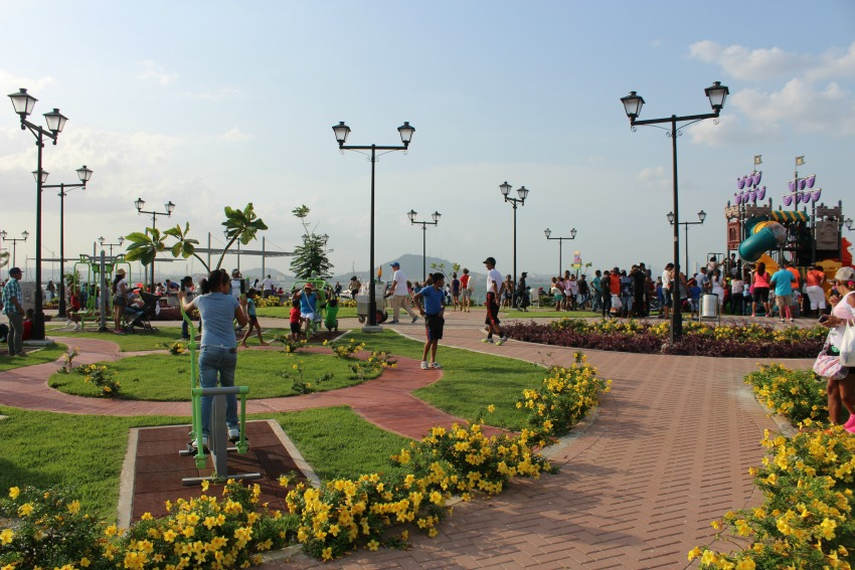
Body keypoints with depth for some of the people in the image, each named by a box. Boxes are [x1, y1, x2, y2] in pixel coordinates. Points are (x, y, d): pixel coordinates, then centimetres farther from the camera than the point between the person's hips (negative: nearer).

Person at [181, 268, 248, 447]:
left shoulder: (201, 300, 7)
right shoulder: (231, 300, 4)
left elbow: (186, 307, 30)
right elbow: (243, 322, 16)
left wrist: (183, 297, 52)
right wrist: (242, 304, 32)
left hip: (208, 350, -1)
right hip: (230, 351, 1)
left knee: (207, 393, -1)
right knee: (229, 389, 19)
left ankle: (203, 435, -7)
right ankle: (233, 428, 25)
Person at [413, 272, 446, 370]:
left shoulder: (440, 292, 11)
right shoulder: (427, 290, -9)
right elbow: (415, 297, -12)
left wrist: (442, 310, -1)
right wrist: (420, 310, -13)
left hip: (438, 317, 7)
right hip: (430, 317, -7)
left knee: (436, 340, 7)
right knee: (429, 340, -6)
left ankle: (432, 362, 14)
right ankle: (424, 361, 5)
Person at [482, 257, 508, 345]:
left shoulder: (491, 272, -11)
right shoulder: (498, 273, 17)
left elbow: (494, 284, -24)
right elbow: (502, 286, 16)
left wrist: (496, 297, -28)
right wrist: (498, 296, 12)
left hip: (491, 295, -9)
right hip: (496, 296, 9)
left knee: (492, 318, -9)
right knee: (490, 317, 16)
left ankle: (502, 336, -19)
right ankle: (489, 337, 21)